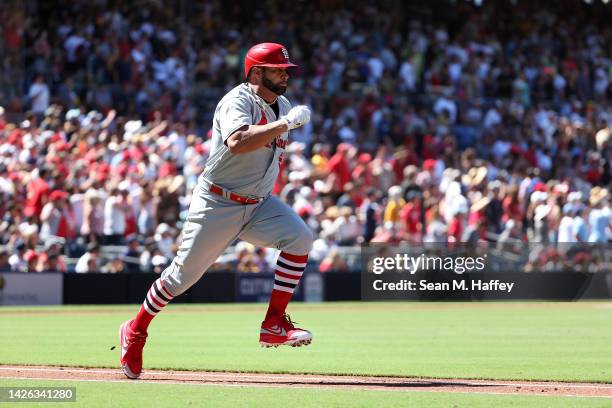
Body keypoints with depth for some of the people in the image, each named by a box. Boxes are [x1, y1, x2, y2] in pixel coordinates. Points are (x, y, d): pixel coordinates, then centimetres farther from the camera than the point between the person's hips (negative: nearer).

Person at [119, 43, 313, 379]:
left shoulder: (283, 106, 7)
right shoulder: (237, 101, -19)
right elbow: (237, 143, -40)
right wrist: (287, 123, -36)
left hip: (259, 203, 6)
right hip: (217, 204, -6)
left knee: (300, 238, -19)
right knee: (184, 273, 0)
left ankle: (274, 325, -14)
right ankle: (135, 331, 23)